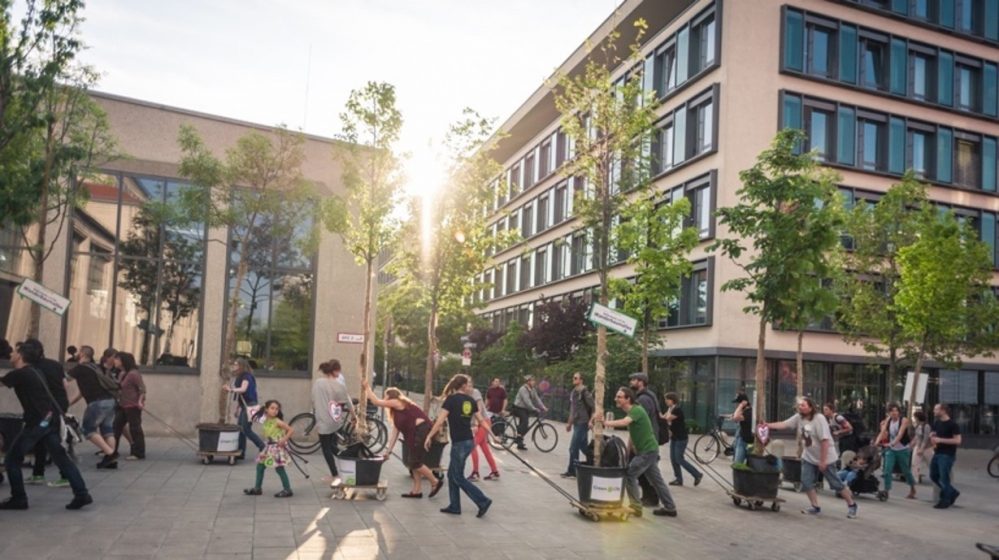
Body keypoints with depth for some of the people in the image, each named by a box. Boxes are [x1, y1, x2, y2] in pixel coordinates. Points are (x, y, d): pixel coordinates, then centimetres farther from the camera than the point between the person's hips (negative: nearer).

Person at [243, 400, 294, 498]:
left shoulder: (277, 421, -16)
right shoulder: (266, 421, 4)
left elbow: (291, 430, -18)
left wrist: (284, 440, -22)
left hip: (277, 447, -8)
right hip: (269, 446, 8)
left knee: (279, 468, -7)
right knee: (260, 466, 12)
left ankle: (288, 490, 0)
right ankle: (257, 488, 24)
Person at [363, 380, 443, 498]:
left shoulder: (398, 403, -1)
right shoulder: (396, 412, 24)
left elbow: (376, 402, -2)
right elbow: (395, 433, 21)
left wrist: (367, 388, 9)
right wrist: (388, 450, 18)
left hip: (421, 430, -10)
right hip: (415, 433, 10)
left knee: (414, 462, -5)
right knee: (412, 462, 11)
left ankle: (435, 482, 5)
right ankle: (417, 490, 15)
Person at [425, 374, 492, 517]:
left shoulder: (451, 399, -9)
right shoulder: (470, 401, 7)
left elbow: (440, 421, -14)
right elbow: (481, 420, 11)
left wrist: (429, 437, -8)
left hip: (459, 443, -7)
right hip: (469, 441, 7)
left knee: (458, 477, 3)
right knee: (452, 474, 17)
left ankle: (483, 501, 0)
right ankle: (454, 506, 20)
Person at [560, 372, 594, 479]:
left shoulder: (584, 392, -13)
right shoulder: (573, 392, 13)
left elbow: (593, 407, -15)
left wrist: (591, 421, -20)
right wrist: (569, 423, 20)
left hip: (582, 423, -9)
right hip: (576, 423, 9)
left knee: (573, 447, -6)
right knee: (583, 447, 12)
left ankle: (571, 471, 3)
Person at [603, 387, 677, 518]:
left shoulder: (636, 410, -19)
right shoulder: (631, 412, 11)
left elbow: (624, 422, -39)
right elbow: (631, 434, 16)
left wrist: (605, 422, -43)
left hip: (647, 451, -10)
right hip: (649, 450, 10)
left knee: (629, 475, -7)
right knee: (656, 479, 15)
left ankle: (636, 508, 1)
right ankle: (670, 508, 23)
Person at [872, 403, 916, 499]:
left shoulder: (904, 420, -14)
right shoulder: (887, 421, -1)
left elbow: (900, 434, -27)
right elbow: (882, 432, -11)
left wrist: (892, 443, -42)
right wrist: (876, 442, -29)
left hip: (903, 450, -3)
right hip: (891, 449, 3)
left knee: (906, 471, 12)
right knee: (887, 470, -9)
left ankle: (913, 489, 34)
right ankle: (886, 491, -5)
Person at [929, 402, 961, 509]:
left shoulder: (953, 425, -13)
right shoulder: (937, 423, 11)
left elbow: (958, 441, -19)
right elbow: (933, 434, 26)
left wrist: (940, 440, -22)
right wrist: (933, 442, 3)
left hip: (947, 455, -8)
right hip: (937, 453, 8)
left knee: (944, 478, -4)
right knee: (933, 476, 12)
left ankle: (945, 501, 9)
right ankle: (952, 492, 27)